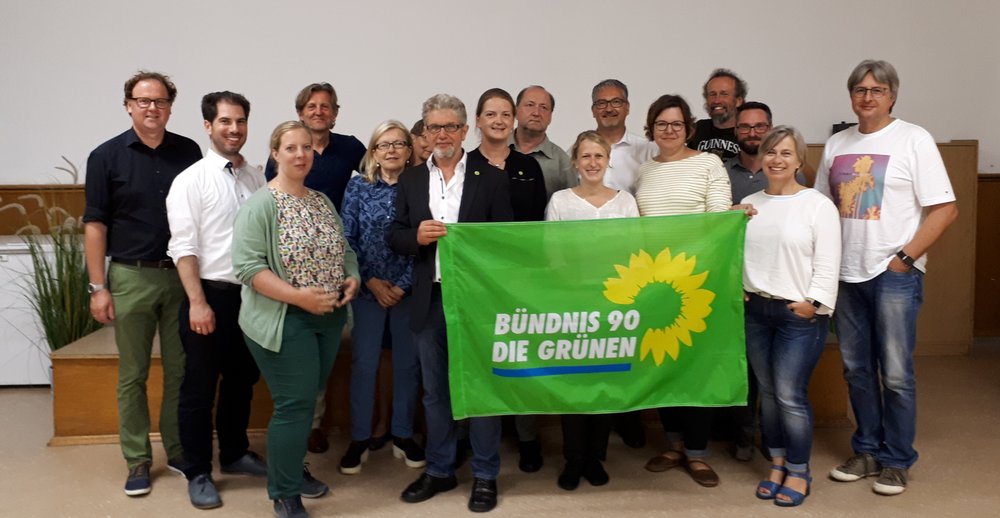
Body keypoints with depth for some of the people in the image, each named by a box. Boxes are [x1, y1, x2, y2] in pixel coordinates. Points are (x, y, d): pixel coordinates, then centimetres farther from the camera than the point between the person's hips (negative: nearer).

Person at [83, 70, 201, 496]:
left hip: (181, 274, 2)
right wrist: (98, 287, -7)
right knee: (133, 375, 7)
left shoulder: (189, 151, 3)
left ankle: (178, 449, 22)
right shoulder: (106, 156, -2)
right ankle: (138, 460, 17)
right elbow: (95, 225, -2)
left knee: (180, 370, 9)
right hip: (131, 276, -2)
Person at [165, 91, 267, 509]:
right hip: (210, 295, -5)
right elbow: (183, 248, -11)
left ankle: (234, 453, 35)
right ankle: (198, 473, 20)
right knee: (200, 388, 6)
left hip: (251, 295, 5)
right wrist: (198, 302, -17)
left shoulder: (256, 179, 6)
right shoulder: (191, 180, -7)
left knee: (242, 381, 17)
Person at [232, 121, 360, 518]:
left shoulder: (323, 202, 11)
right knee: (294, 405, -3)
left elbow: (344, 249, 17)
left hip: (329, 318, 7)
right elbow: (247, 265, -19)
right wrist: (298, 296, -24)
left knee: (307, 400, 17)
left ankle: (292, 469, 37)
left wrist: (351, 278, -4)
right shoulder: (261, 204, -12)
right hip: (285, 321, -7)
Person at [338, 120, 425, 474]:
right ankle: (359, 439, 17)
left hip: (408, 291, 1)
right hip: (368, 289, 0)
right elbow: (347, 239, -1)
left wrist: (401, 286, -10)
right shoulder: (358, 186, 1)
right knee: (363, 364, 3)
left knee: (407, 363, 8)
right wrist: (372, 282, -8)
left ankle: (403, 436, 23)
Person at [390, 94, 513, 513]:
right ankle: (439, 470, 29)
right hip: (429, 300, 3)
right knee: (434, 390, 14)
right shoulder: (410, 180, 8)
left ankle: (485, 475, 20)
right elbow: (395, 239, 7)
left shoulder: (491, 177, -1)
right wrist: (417, 236, -13)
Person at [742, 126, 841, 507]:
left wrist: (812, 304, -15)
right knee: (767, 392, 12)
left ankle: (798, 472, 14)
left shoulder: (817, 205, -5)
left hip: (800, 315, -5)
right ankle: (777, 464, 27)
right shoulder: (750, 203, 11)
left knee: (790, 396, -5)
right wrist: (735, 290, 1)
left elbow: (827, 265, -9)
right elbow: (736, 253, 13)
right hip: (755, 310, 5)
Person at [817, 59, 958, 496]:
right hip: (845, 275, 5)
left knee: (895, 374, -1)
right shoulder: (836, 145, 10)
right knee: (856, 370, 12)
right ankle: (867, 451, 26)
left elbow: (945, 209, -8)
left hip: (894, 275, -5)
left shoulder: (913, 140, -4)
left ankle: (896, 461, 15)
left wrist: (905, 258, -13)